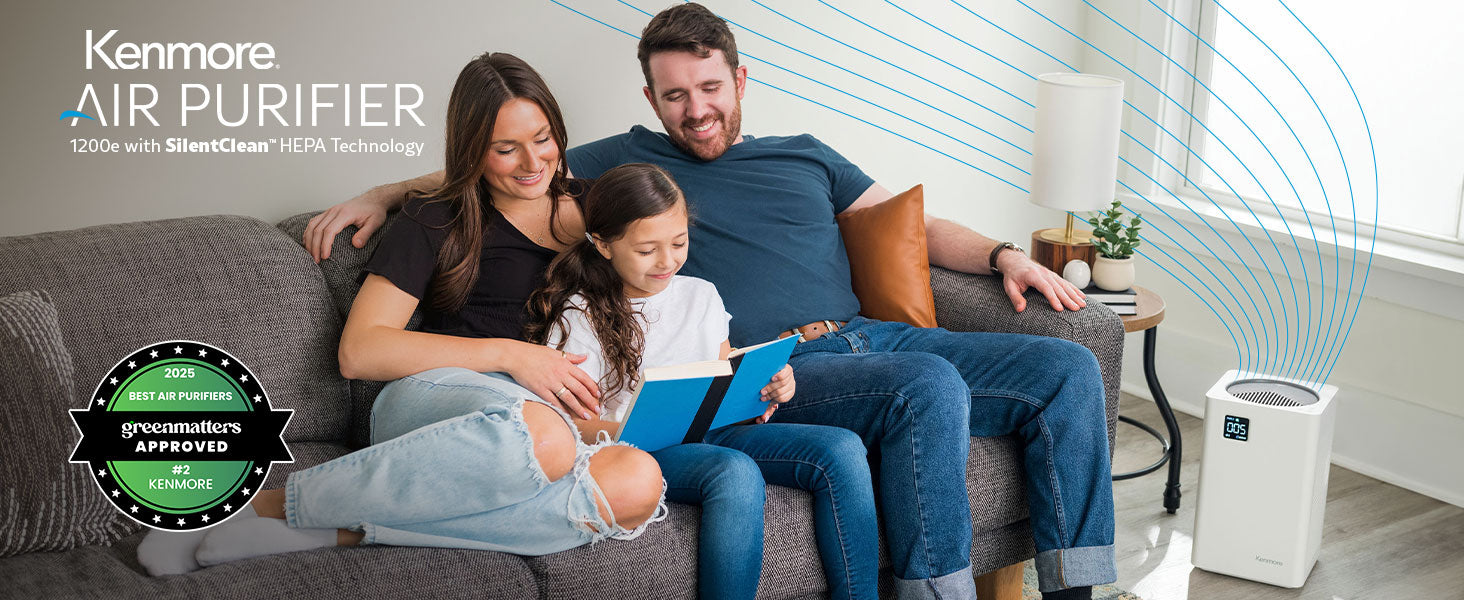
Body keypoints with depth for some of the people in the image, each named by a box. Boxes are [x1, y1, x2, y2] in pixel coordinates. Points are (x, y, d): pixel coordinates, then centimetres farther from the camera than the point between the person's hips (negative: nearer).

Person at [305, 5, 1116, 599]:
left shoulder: (804, 155, 24)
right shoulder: (631, 161, 13)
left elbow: (915, 226, 27)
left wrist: (1002, 255, 11)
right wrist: (381, 194, 0)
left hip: (869, 335, 6)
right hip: (775, 372, -6)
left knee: (1068, 369, -7)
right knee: (929, 386, -35)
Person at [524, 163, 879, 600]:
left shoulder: (700, 295, 14)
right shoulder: (580, 318, -2)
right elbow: (572, 423, -9)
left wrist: (766, 387, -1)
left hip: (715, 431, 6)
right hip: (643, 451, -6)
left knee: (841, 449, -16)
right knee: (735, 472, -38)